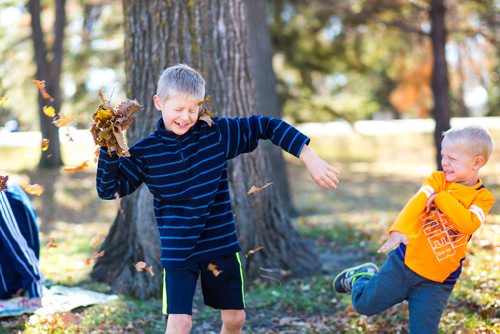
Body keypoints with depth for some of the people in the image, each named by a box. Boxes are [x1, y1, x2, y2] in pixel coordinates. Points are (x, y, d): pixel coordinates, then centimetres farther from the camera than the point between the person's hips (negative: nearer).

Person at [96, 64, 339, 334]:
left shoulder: (217, 133, -6)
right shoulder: (146, 152, -7)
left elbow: (267, 126, -2)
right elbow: (109, 189, -4)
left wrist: (310, 160, -7)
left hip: (221, 242, 2)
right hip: (177, 249, -2)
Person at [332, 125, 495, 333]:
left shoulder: (483, 198, -6)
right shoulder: (437, 180, -5)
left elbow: (468, 224, -25)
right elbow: (416, 203, -24)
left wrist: (442, 197, -24)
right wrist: (399, 230, -41)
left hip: (438, 281, -1)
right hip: (405, 262, 1)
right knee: (365, 304, 7)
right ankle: (362, 276, 39)